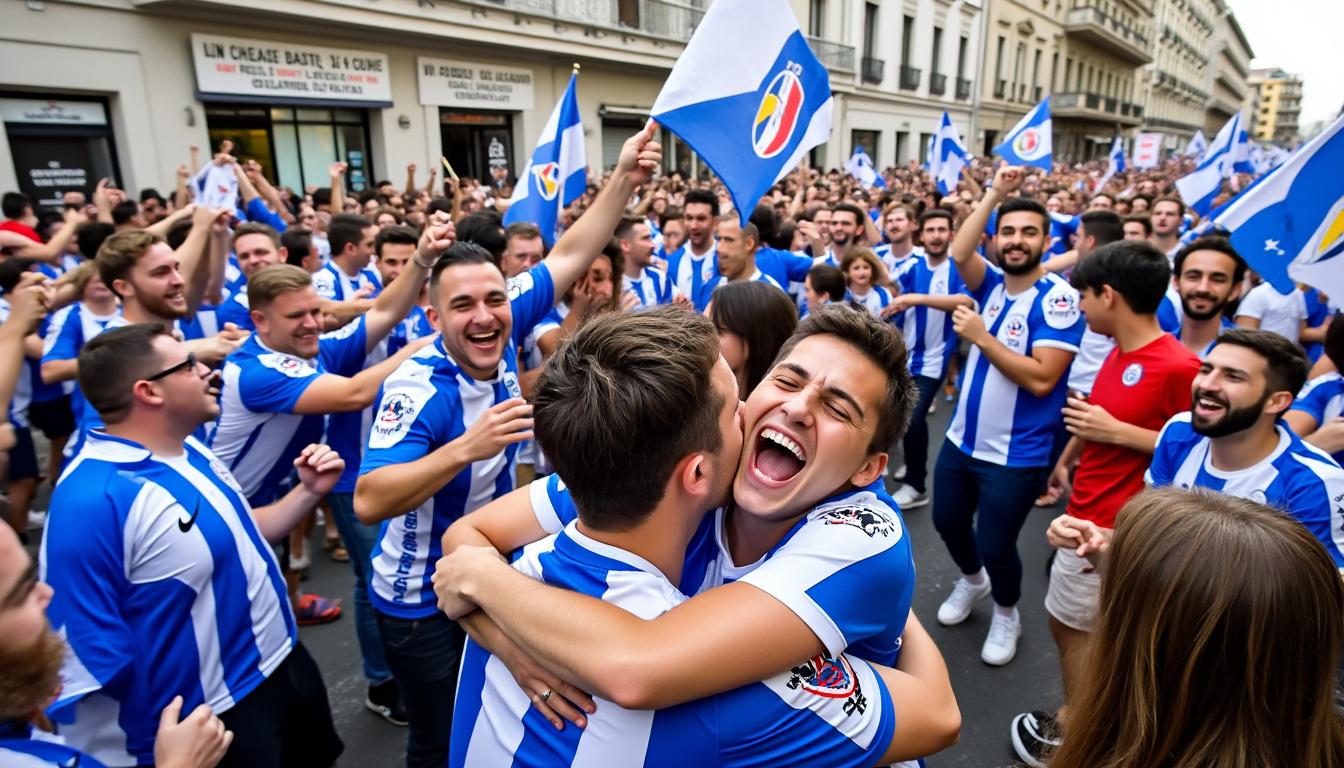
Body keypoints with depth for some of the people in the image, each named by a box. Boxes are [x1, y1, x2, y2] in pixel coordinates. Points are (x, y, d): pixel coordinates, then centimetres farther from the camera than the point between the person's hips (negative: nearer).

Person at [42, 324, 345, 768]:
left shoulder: (190, 450, 1)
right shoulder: (94, 501, -28)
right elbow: (85, 661, -25)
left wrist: (309, 491, 1)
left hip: (285, 663, 9)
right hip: (215, 724, -8)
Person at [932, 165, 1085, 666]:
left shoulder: (1058, 298, -17)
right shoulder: (992, 283, 2)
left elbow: (1041, 379, -25)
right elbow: (959, 252, -18)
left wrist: (981, 336, -25)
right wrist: (994, 194, -19)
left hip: (1015, 455, -6)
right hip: (961, 440, 6)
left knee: (995, 546, 5)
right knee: (947, 521, 21)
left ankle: (1007, 614, 36)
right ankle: (971, 581, 51)